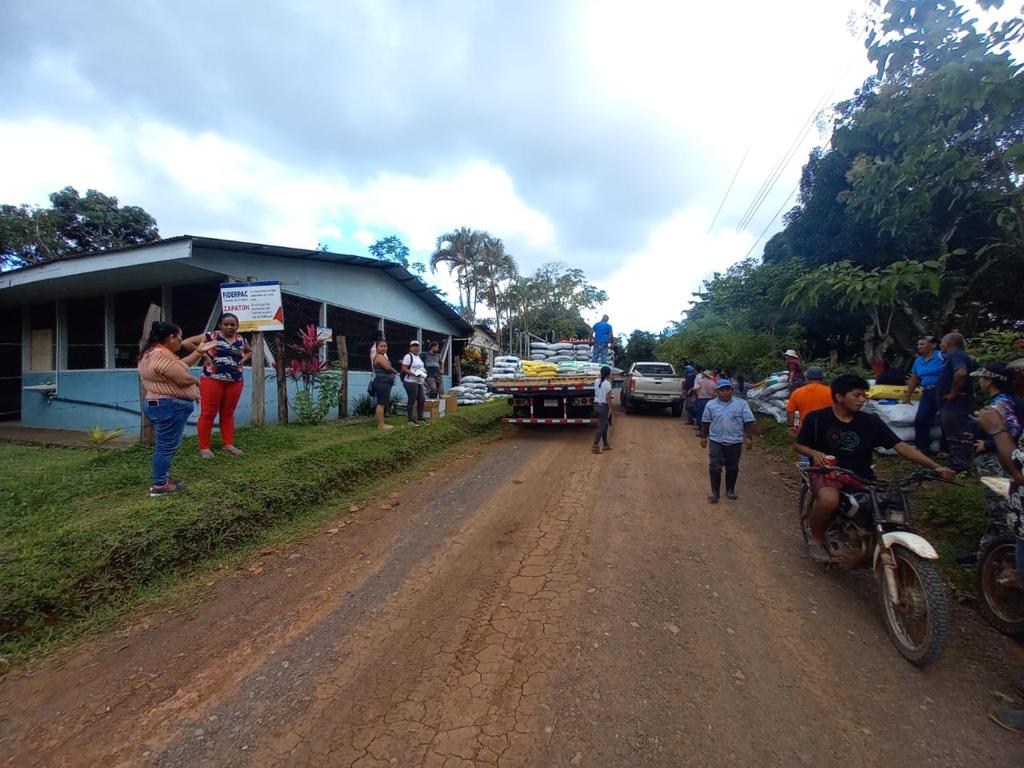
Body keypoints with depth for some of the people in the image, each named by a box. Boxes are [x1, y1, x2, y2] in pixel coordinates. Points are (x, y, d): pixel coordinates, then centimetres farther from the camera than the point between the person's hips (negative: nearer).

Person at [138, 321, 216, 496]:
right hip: (169, 407, -11)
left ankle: (162, 478, 30)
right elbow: (185, 379, -25)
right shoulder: (163, 355, -23)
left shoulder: (152, 353, 13)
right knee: (167, 445, -3)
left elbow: (180, 365, 19)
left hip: (158, 404, 11)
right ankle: (160, 485, 5)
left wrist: (199, 351, 16)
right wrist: (197, 380, -4)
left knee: (166, 444, 20)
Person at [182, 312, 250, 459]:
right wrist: (204, 354, -8)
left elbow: (249, 352, 29)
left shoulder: (241, 340, 9)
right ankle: (204, 447, 8)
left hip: (235, 382, 4)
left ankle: (228, 444, 20)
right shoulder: (211, 336, -3)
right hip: (212, 380, -4)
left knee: (228, 413, 12)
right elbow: (185, 343, -5)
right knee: (208, 414, 0)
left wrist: (243, 360, 10)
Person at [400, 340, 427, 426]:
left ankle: (420, 419, 20)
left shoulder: (419, 357, 19)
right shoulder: (408, 356, -9)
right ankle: (411, 420, 0)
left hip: (419, 382, 9)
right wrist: (415, 374, -23)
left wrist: (423, 375, 16)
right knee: (411, 400, -6)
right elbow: (404, 369, -16)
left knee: (422, 400, 10)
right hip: (411, 382, -9)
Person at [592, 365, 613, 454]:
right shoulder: (607, 384, -15)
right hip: (604, 406, -7)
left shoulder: (596, 381, 5)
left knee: (605, 425, 17)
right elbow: (608, 397, -16)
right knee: (602, 426, -3)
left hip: (596, 405, 7)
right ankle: (595, 446, -8)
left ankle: (606, 445, 24)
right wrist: (610, 408, -8)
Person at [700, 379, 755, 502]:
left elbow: (748, 422, -1)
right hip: (716, 441, 0)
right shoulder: (711, 405, 3)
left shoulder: (741, 403, -1)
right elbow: (705, 422, 9)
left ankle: (730, 490, 27)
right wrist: (703, 437, 9)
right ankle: (714, 491, 7)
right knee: (714, 467, -2)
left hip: (735, 442, 0)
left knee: (732, 468, 11)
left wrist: (749, 438, -6)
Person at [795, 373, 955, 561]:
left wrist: (935, 466, -12)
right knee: (829, 500, -35)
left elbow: (901, 446, -1)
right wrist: (815, 453, -18)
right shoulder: (816, 418, -5)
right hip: (827, 471, -4)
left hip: (861, 476, 4)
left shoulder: (871, 422, 3)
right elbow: (799, 446, 3)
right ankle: (816, 539, -6)